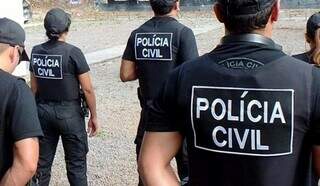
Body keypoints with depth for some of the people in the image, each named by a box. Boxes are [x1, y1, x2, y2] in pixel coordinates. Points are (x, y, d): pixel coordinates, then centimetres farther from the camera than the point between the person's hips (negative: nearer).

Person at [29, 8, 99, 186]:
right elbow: (87, 89, -13)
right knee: (76, 163, 9)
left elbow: (34, 87, 8)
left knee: (42, 162, 16)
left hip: (43, 111, 5)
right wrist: (94, 116, -2)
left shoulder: (36, 52, 0)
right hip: (69, 112, -5)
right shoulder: (73, 52, -15)